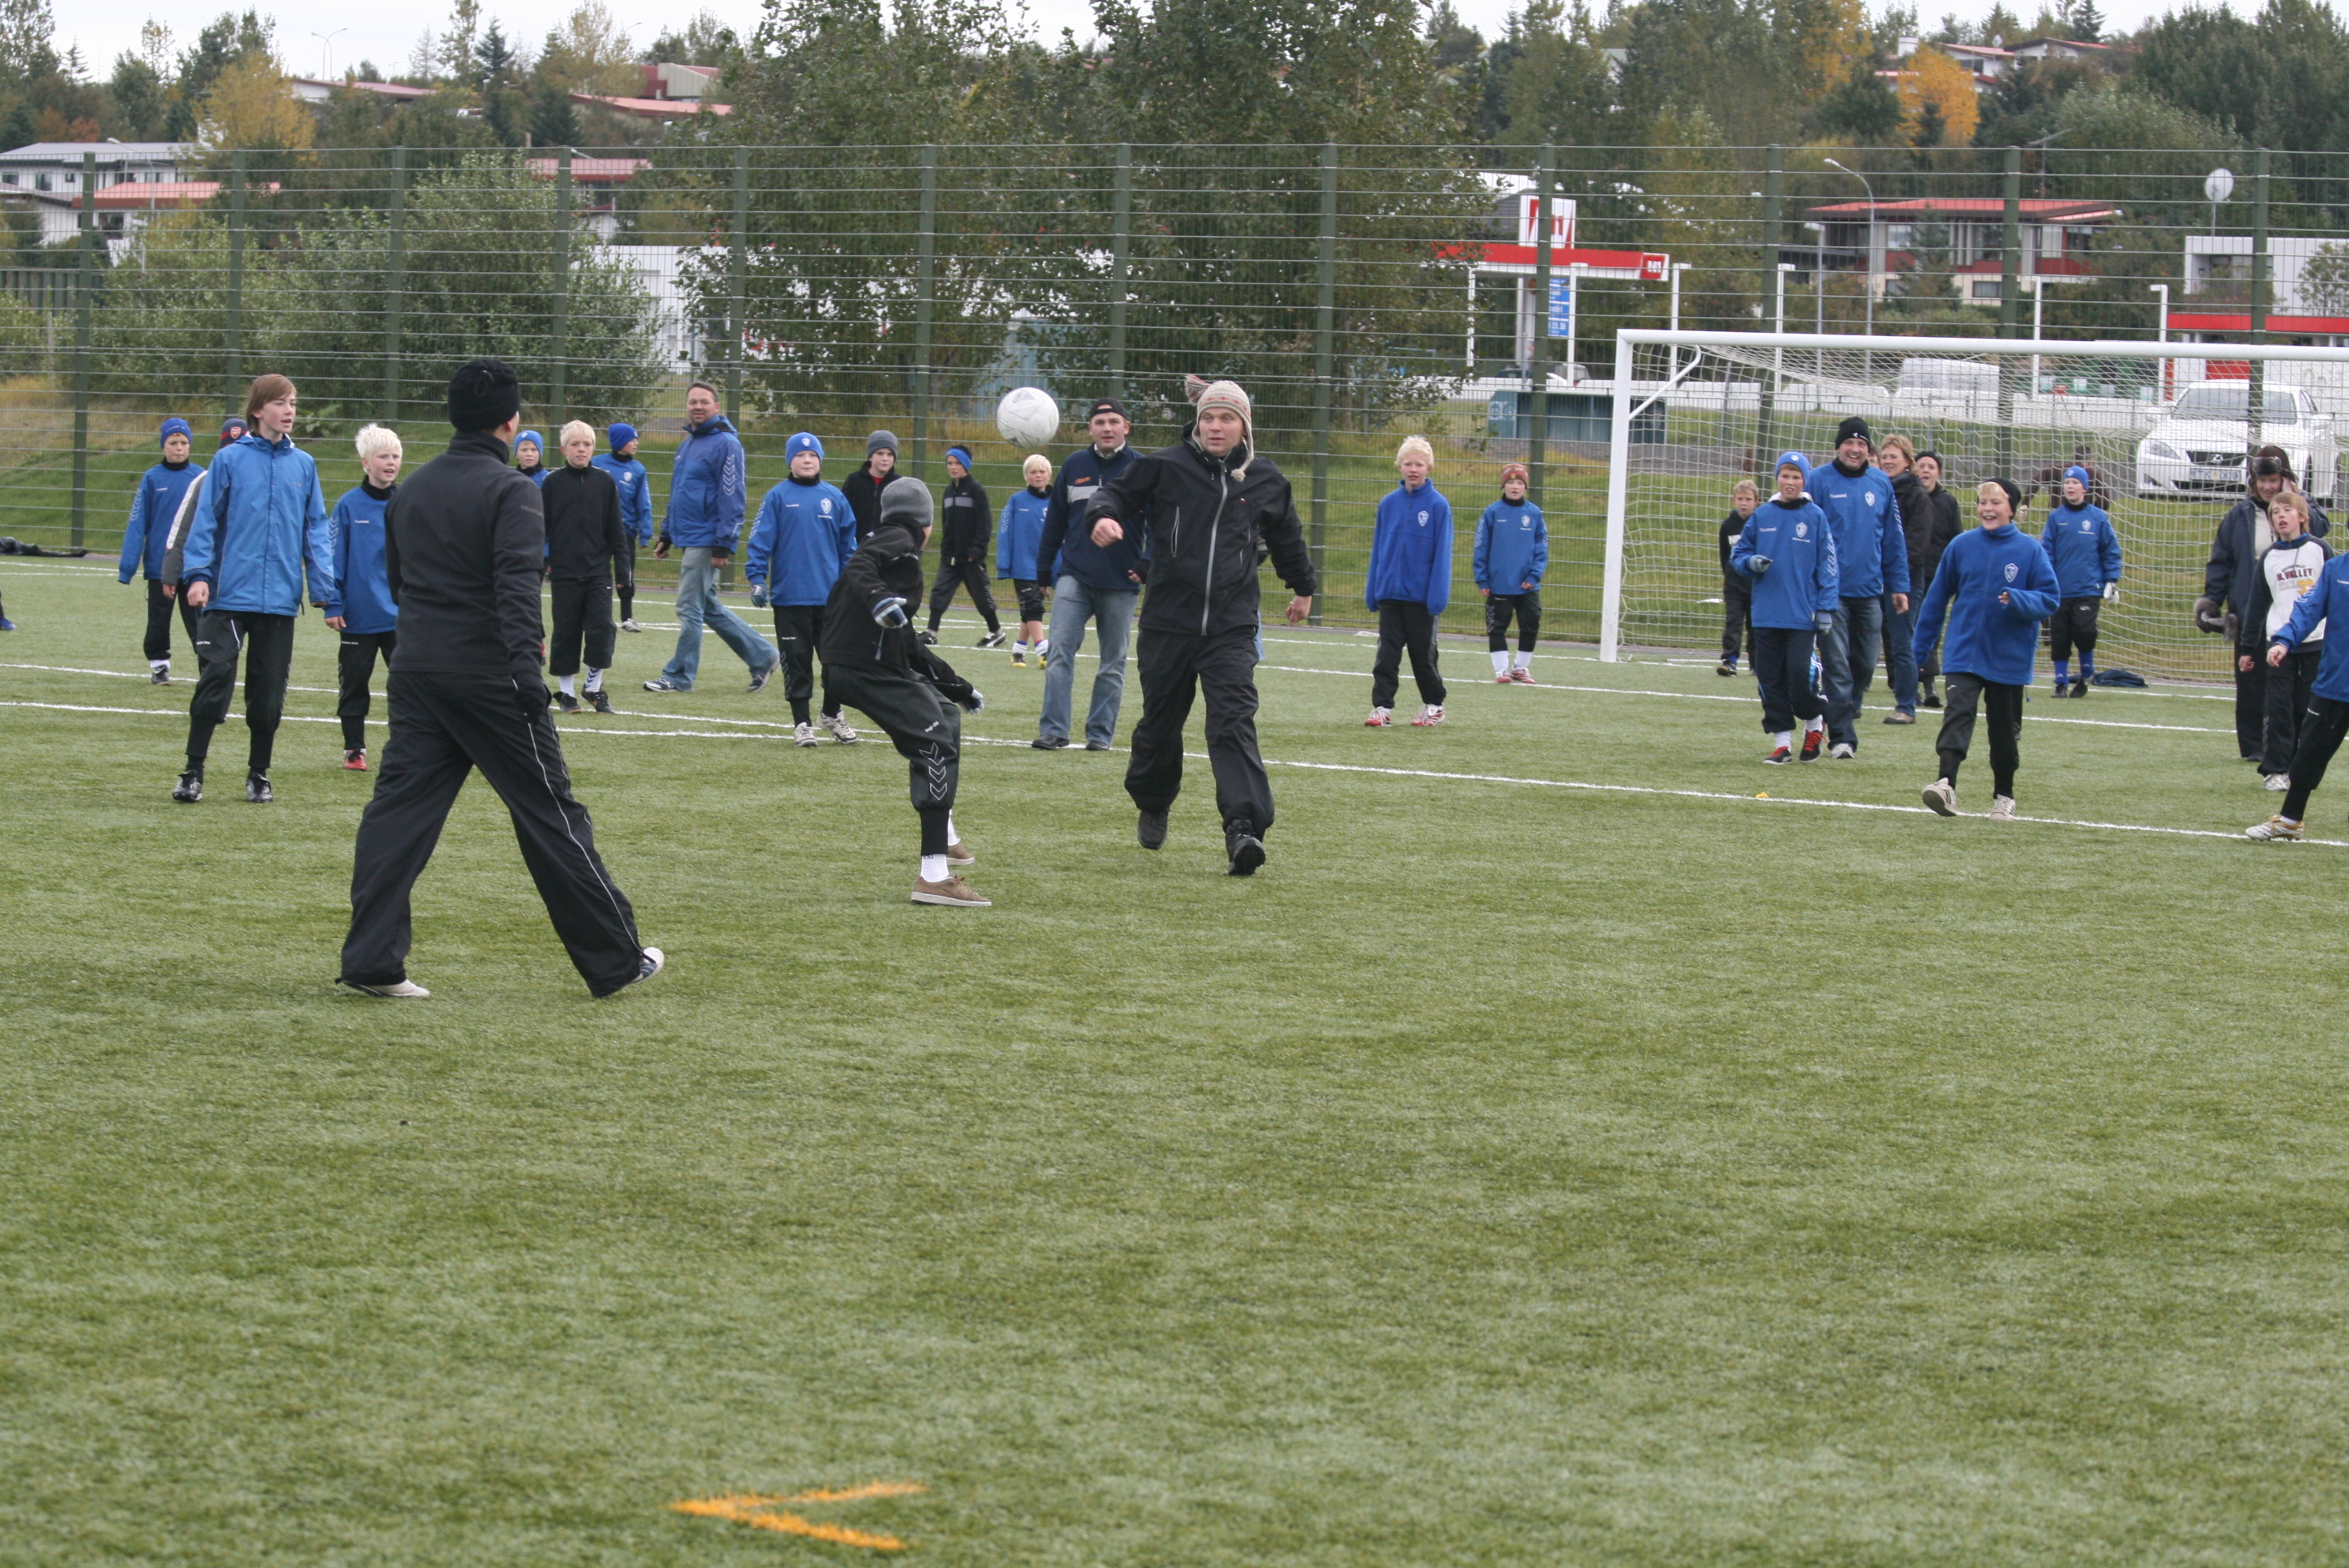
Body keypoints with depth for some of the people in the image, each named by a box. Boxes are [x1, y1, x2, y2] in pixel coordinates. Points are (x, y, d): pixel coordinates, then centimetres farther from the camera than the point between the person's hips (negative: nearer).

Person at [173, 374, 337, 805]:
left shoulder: (303, 465, 7)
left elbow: (318, 531, 8)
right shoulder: (230, 460, 0)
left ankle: (259, 775, 21)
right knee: (215, 680, -9)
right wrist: (197, 573, -12)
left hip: (280, 599, 3)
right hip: (229, 593, -3)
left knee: (269, 692, 8)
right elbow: (204, 520, 0)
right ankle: (193, 773, 0)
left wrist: (327, 593, 2)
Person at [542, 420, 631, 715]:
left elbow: (616, 529, 8)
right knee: (566, 631, 3)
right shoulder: (552, 483, 0)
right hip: (564, 571, -1)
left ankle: (595, 688, 10)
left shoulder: (605, 482, 4)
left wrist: (622, 569, 5)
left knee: (601, 629, -4)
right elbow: (541, 527, 3)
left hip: (598, 570, 1)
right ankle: (566, 692, 12)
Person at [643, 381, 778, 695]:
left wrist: (723, 545, -20)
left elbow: (732, 498, -16)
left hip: (706, 542, -9)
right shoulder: (686, 445, 17)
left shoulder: (725, 444, -11)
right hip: (689, 539, 9)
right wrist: (666, 536, 21)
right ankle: (762, 657, 20)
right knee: (709, 607, 13)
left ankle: (680, 676, 2)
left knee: (690, 608, -5)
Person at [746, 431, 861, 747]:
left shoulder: (834, 498, 5)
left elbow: (848, 543, 11)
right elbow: (761, 540, -4)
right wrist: (757, 578, -12)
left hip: (830, 595, 2)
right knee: (796, 661, 3)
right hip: (790, 596, -2)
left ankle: (833, 715, 26)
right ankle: (801, 723, 12)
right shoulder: (778, 497, -2)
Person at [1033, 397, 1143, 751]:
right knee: (1060, 651, -10)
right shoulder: (1074, 466, 7)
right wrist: (1043, 572, 11)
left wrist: (1149, 567, -5)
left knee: (1113, 662, 5)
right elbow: (1055, 520, 12)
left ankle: (1100, 733, 12)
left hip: (1121, 583, -1)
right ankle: (1053, 730, -10)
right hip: (1074, 576, 1)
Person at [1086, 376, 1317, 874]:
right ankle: (1152, 805, 39)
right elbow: (1118, 493, 3)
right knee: (1160, 722, 12)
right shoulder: (1165, 467, -1)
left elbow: (1287, 537, 25)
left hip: (1231, 627, 0)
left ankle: (1244, 828, -24)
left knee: (1234, 722, -15)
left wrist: (1302, 588, 39)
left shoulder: (1265, 480, 8)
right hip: (1168, 622, 0)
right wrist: (1103, 515, -23)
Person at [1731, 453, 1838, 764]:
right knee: (1770, 678, 3)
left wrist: (1826, 607, -5)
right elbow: (1737, 554, 14)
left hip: (1802, 615, -3)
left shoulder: (1815, 517, 0)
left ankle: (1813, 726, 17)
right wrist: (1751, 563, -9)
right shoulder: (1762, 516, 7)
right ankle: (1782, 741, 12)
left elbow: (1827, 564, 0)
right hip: (1766, 615, 3)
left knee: (1800, 675, -10)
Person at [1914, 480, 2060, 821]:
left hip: (2010, 656, 0)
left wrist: (2018, 600, -26)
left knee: (2006, 729, 10)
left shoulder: (2030, 550, -5)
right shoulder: (1961, 546, 0)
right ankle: (1946, 784, -30)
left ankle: (2004, 796, 24)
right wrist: (1921, 647, 13)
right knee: (1957, 711, -18)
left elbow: (2049, 600, -6)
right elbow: (1937, 598, 9)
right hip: (1964, 651, 0)